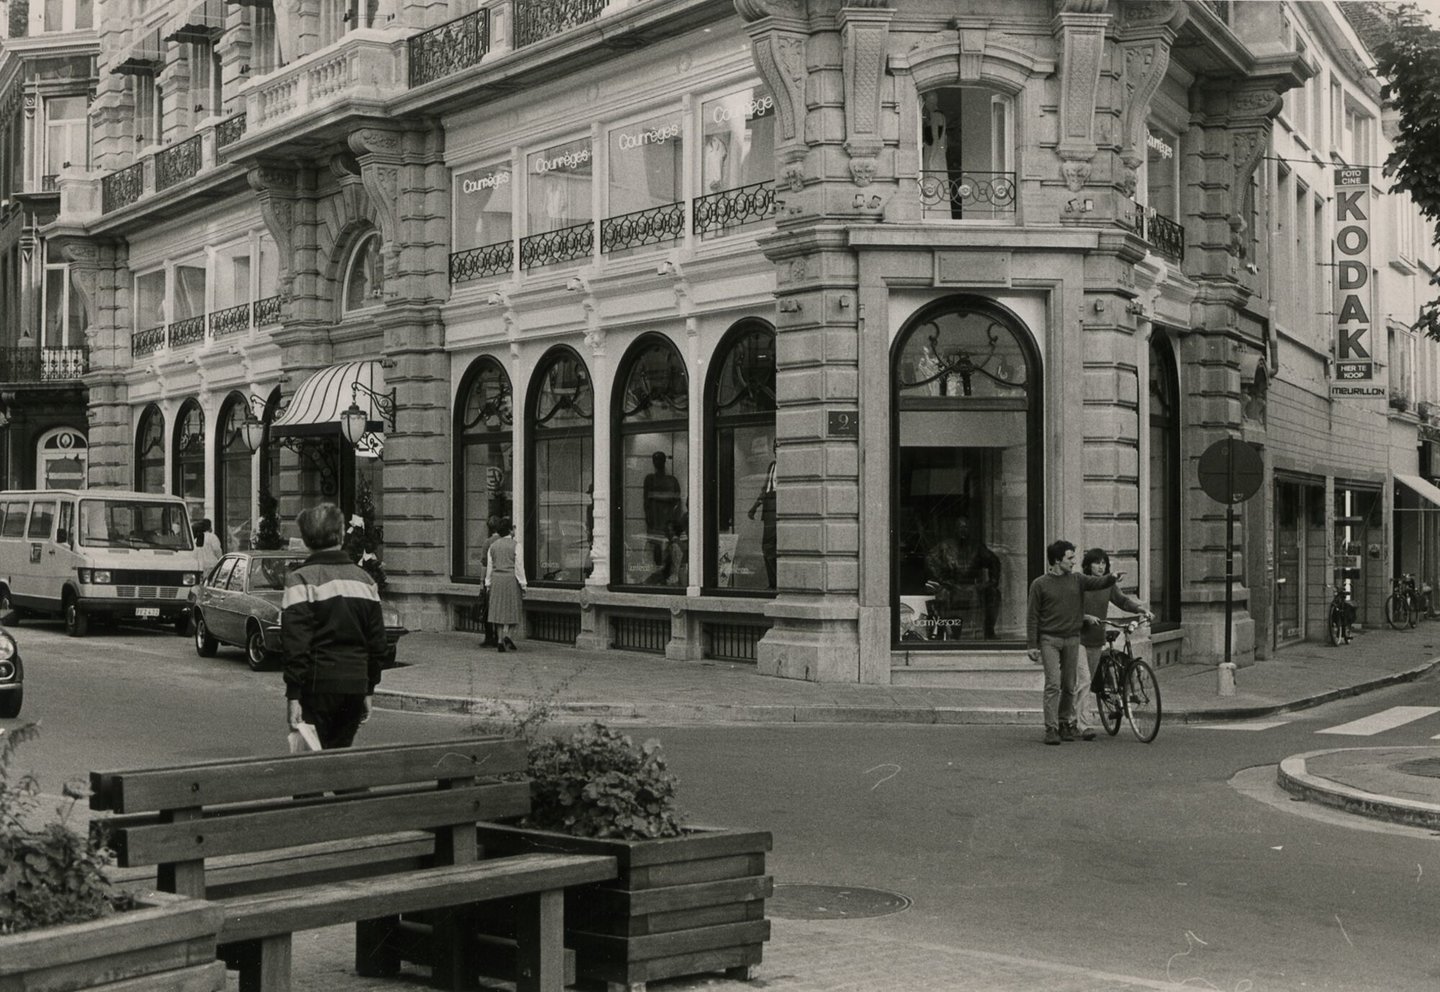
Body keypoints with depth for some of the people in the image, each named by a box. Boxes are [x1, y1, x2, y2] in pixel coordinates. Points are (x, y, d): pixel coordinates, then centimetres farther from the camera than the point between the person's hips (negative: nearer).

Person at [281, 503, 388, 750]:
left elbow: (296, 644, -13)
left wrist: (293, 695, -11)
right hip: (356, 685, 5)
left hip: (319, 685, -5)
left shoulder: (301, 580, -8)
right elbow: (377, 642, 13)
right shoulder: (364, 579, 9)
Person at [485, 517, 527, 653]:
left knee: (499, 610, 6)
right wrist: (523, 585, -3)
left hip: (496, 580, 3)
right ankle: (508, 635, -12)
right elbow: (518, 566, -7)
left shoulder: (493, 546, 5)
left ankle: (500, 641, 3)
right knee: (512, 609, 6)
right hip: (511, 579, -3)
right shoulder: (514, 545, -6)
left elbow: (489, 566, 8)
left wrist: (488, 584, 14)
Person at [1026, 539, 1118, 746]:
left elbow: (1097, 582, -9)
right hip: (1049, 639, -4)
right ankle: (1051, 729, -11)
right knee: (1053, 684, -12)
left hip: (1072, 638, 4)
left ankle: (1064, 724, 21)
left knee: (1069, 686, 8)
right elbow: (1032, 615, 0)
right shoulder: (1040, 584, -1)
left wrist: (1112, 578, -32)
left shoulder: (1077, 580, 8)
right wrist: (1032, 645, -5)